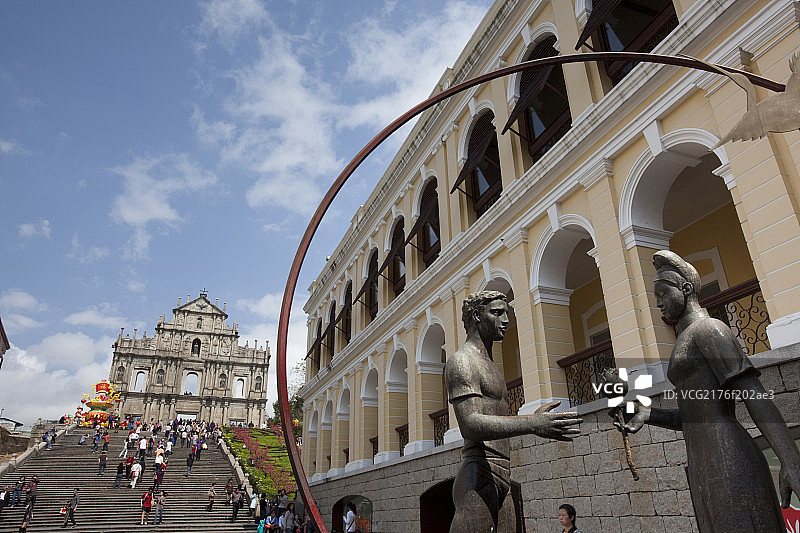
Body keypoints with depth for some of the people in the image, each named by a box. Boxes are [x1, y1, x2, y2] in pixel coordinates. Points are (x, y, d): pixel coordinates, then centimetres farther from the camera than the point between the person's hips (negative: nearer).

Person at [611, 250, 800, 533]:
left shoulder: (707, 327, -4)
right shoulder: (685, 343, 24)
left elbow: (753, 392, -15)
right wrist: (647, 414, 7)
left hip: (728, 462, -9)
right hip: (704, 467, 9)